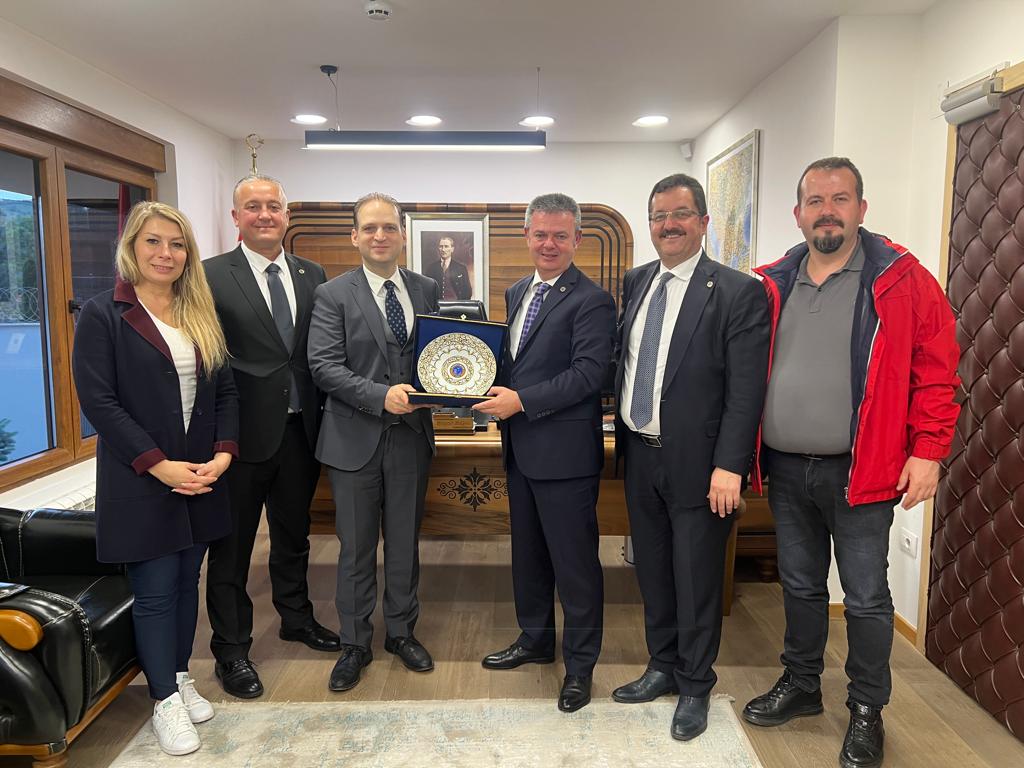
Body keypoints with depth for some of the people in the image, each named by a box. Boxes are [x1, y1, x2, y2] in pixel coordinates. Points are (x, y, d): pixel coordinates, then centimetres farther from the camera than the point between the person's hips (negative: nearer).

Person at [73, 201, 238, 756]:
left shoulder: (200, 315, 9)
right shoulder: (102, 315, -6)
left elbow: (225, 391, 8)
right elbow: (98, 401, -12)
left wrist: (224, 452, -7)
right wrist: (159, 465, -17)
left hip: (201, 477, 5)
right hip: (140, 481, -4)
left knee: (186, 580, 14)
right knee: (155, 590, 5)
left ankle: (180, 676, 32)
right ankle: (165, 700, 21)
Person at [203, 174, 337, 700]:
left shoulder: (312, 276, 7)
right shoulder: (211, 276, -7)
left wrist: (323, 413, -1)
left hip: (300, 429, 5)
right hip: (243, 432, -4)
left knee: (294, 534, 21)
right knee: (232, 545, 10)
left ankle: (296, 618, 42)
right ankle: (230, 650, 26)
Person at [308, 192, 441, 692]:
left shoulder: (426, 290, 7)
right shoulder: (333, 295, -4)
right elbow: (324, 365, -12)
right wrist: (381, 396, -24)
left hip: (411, 436, 3)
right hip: (356, 439, -3)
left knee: (405, 543, 15)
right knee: (356, 548, 10)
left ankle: (401, 632, 34)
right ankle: (355, 644, 27)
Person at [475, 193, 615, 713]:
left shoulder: (591, 300, -11)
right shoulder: (516, 293, 13)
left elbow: (589, 373, -20)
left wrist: (521, 401, -22)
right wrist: (494, 392, -1)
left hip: (565, 450, -8)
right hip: (520, 448, 8)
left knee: (574, 562, 5)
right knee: (527, 553, 21)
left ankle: (580, 664, 23)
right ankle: (535, 640, 40)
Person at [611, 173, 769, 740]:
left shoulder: (738, 293, -11)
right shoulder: (636, 283, 8)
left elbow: (746, 390, -15)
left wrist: (729, 467, -19)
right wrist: (622, 435, 10)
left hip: (697, 462, -5)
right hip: (640, 455, 6)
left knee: (696, 580, 9)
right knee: (652, 571, 19)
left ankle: (695, 687, 30)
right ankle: (662, 666, 39)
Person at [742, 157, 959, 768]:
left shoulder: (901, 280, -6)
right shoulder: (772, 286, 5)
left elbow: (937, 370, -6)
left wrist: (928, 450, -11)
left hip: (860, 471, -3)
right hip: (786, 469, 4)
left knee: (866, 596, 8)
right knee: (800, 585, 18)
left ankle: (868, 710, 29)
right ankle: (801, 685, 37)